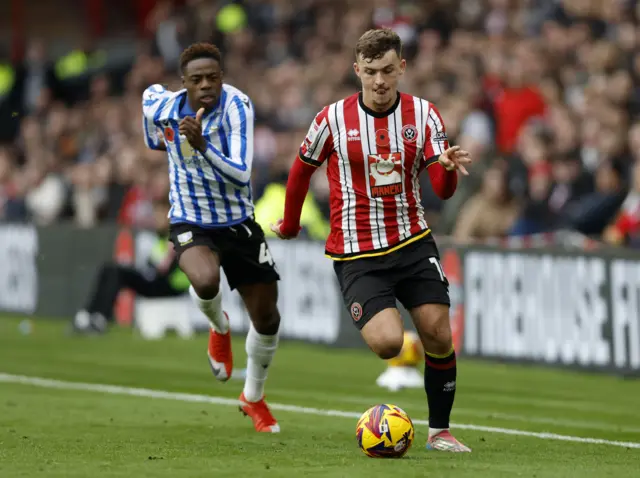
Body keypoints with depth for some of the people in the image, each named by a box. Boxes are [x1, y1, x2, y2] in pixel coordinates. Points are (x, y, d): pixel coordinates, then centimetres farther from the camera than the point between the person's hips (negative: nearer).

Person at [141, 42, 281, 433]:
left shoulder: (236, 107, -22)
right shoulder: (162, 107, -14)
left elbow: (241, 175, -31)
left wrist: (202, 145, -43)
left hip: (239, 223, 1)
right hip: (191, 224, -1)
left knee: (267, 317, 7)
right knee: (206, 281, -34)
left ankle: (254, 397, 35)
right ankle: (220, 327, 4)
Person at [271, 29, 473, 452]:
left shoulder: (423, 114, -2)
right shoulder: (333, 119, -7)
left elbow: (443, 190, -7)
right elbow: (302, 170, 10)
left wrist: (450, 168, -30)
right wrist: (290, 225, 21)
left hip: (413, 242, 3)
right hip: (357, 253, -2)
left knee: (438, 335, -4)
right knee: (387, 341, -21)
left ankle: (440, 430, 13)